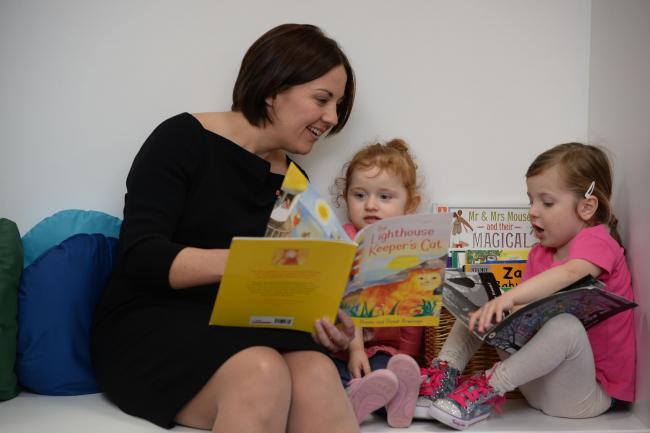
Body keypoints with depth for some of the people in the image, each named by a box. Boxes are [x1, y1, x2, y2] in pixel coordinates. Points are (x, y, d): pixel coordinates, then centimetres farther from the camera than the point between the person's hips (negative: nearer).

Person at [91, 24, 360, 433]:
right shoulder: (183, 139, -6)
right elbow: (140, 258, -15)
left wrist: (320, 318, -12)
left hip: (238, 329, 5)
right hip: (150, 323, -4)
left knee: (317, 374, -29)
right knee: (262, 372, -35)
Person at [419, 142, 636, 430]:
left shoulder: (596, 241, -12)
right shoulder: (539, 253, 11)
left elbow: (570, 272, -35)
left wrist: (510, 296, -49)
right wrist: (501, 307, -18)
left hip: (593, 391, -7)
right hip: (540, 380, 7)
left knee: (564, 325, -40)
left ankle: (490, 387, -29)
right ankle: (446, 369, -13)